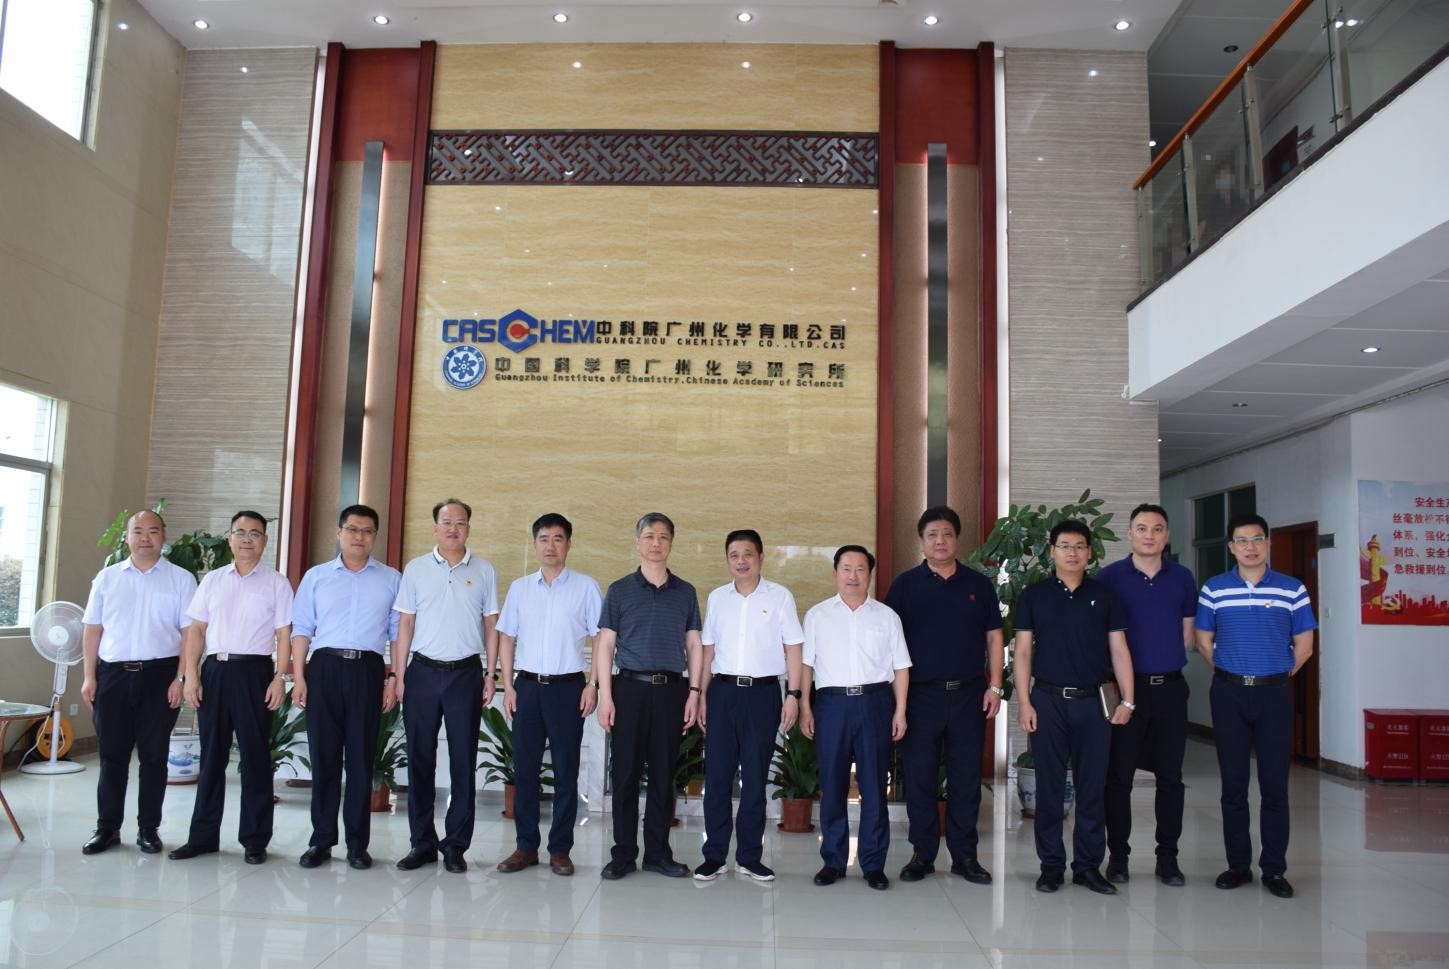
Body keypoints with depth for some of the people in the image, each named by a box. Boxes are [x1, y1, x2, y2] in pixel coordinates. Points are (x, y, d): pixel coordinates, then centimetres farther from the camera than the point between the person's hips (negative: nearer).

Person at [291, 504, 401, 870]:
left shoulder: (391, 579, 9)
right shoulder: (316, 576, 11)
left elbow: (397, 633, 7)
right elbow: (301, 630, 8)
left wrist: (394, 680, 0)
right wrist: (298, 678, 0)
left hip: (368, 670, 0)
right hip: (324, 667, 1)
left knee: (361, 758, 3)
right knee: (323, 756, 3)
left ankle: (358, 843, 12)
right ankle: (321, 840, 14)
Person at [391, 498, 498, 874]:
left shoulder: (484, 570, 4)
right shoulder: (415, 569, 5)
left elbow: (491, 625, 6)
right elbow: (405, 625, 6)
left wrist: (490, 675, 0)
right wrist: (398, 676, 0)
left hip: (466, 673, -1)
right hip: (423, 672, 1)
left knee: (463, 762, 3)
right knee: (420, 759, 6)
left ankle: (456, 844, 13)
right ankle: (422, 842, 18)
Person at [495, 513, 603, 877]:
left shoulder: (586, 587, -1)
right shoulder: (519, 588, 8)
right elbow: (507, 638, 10)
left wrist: (592, 684, -7)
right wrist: (508, 685, 3)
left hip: (568, 686, -2)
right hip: (528, 685, 3)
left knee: (566, 771, 4)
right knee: (524, 769, 7)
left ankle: (560, 849, 14)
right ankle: (525, 846, 18)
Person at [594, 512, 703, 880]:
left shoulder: (685, 592, 10)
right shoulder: (620, 590, 5)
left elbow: (694, 646, 11)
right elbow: (605, 645, 2)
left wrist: (693, 693, 2)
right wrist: (605, 695, -6)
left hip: (671, 690, 2)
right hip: (630, 687, -1)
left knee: (664, 776, 7)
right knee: (626, 773, 2)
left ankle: (658, 853, 18)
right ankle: (623, 854, 13)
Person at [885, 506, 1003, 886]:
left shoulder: (979, 585, 7)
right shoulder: (905, 585, 2)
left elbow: (994, 638, 9)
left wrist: (994, 686, 0)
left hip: (969, 694, 1)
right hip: (920, 694, -1)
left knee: (966, 779, 6)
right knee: (919, 778, 4)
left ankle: (964, 855, 18)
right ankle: (922, 854, 16)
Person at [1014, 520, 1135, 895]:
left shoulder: (1105, 596, 6)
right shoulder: (1033, 595, 3)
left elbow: (1119, 650, 5)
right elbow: (1023, 651, 2)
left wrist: (1127, 699, -2)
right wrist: (1024, 702, -5)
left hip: (1093, 701, 1)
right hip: (1048, 700, -1)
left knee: (1092, 787, 6)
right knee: (1049, 786, 4)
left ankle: (1088, 865, 17)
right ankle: (1051, 864, 15)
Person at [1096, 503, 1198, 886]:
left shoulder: (1182, 578, 6)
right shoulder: (1110, 577, -3)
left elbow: (1187, 632, 14)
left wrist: (1166, 663, 9)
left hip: (1170, 687, 2)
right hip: (1126, 686, -2)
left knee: (1170, 776, 8)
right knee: (1119, 775, 2)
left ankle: (1168, 857, 19)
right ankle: (1118, 855, 13)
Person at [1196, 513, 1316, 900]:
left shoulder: (1292, 589, 1)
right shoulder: (1213, 589, 3)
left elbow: (1304, 646, 6)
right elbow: (1204, 641, 10)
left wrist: (1276, 676, 6)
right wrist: (1230, 674, 6)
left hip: (1274, 693, -1)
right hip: (1228, 693, 1)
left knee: (1275, 784, 2)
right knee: (1233, 783, 6)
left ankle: (1274, 869, 13)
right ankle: (1238, 864, 16)